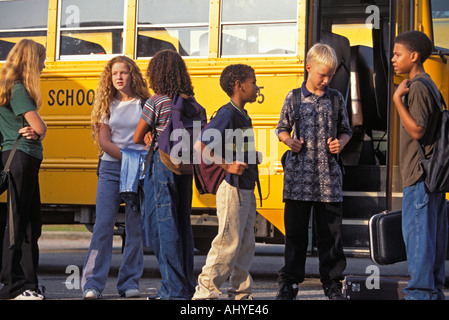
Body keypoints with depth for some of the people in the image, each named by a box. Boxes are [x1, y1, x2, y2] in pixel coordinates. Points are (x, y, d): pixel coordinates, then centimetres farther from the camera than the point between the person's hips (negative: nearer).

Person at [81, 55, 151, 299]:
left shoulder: (144, 104, 6)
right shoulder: (108, 105, 9)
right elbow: (104, 141, 2)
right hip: (111, 169, 0)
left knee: (135, 227, 0)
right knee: (103, 224, -8)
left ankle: (129, 283, 7)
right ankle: (92, 284, -8)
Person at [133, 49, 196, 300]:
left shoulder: (157, 102, -10)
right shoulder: (192, 103, 8)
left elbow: (137, 138, -4)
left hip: (162, 164, -6)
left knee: (165, 225, -3)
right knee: (183, 224, 13)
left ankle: (174, 289, -5)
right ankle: (188, 286, 17)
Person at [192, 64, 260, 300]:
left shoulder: (243, 116, 14)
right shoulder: (227, 114, -14)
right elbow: (200, 145, -21)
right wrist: (227, 166, -22)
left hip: (246, 191, 9)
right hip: (233, 189, -9)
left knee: (246, 245, 11)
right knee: (228, 243, -7)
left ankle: (240, 292, 17)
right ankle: (206, 291, -1)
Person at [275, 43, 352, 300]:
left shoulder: (336, 99, 8)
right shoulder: (294, 98, 4)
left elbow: (346, 131, 16)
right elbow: (282, 129, 12)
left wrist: (341, 142, -4)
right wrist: (289, 140, -9)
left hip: (329, 176, 1)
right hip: (299, 175, -1)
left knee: (331, 231, 3)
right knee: (296, 230, 3)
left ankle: (332, 281, 13)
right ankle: (290, 281, 11)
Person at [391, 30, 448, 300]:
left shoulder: (418, 87, -13)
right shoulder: (427, 84, 18)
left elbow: (417, 130, -22)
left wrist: (398, 99, -20)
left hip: (420, 176, -10)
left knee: (416, 233, -7)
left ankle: (420, 291, -5)